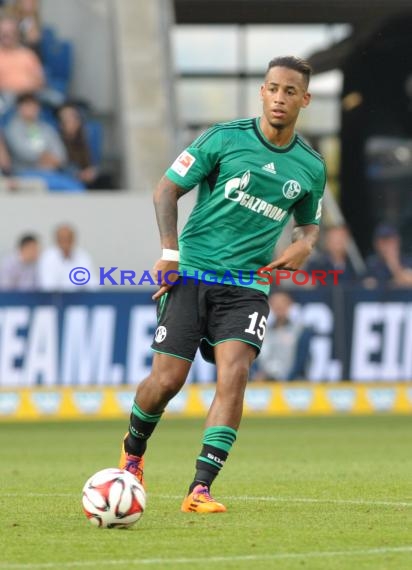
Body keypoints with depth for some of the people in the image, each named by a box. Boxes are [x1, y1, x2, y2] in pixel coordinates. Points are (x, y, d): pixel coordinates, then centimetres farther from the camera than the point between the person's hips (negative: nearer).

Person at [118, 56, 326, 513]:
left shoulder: (310, 167, 7)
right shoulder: (225, 139, -3)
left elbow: (309, 221, 25)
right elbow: (167, 189, 1)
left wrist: (305, 243, 1)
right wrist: (170, 249, -10)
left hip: (247, 286, 2)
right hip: (191, 274, -2)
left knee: (234, 373, -20)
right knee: (167, 380, -7)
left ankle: (200, 490, -18)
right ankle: (133, 450, 26)